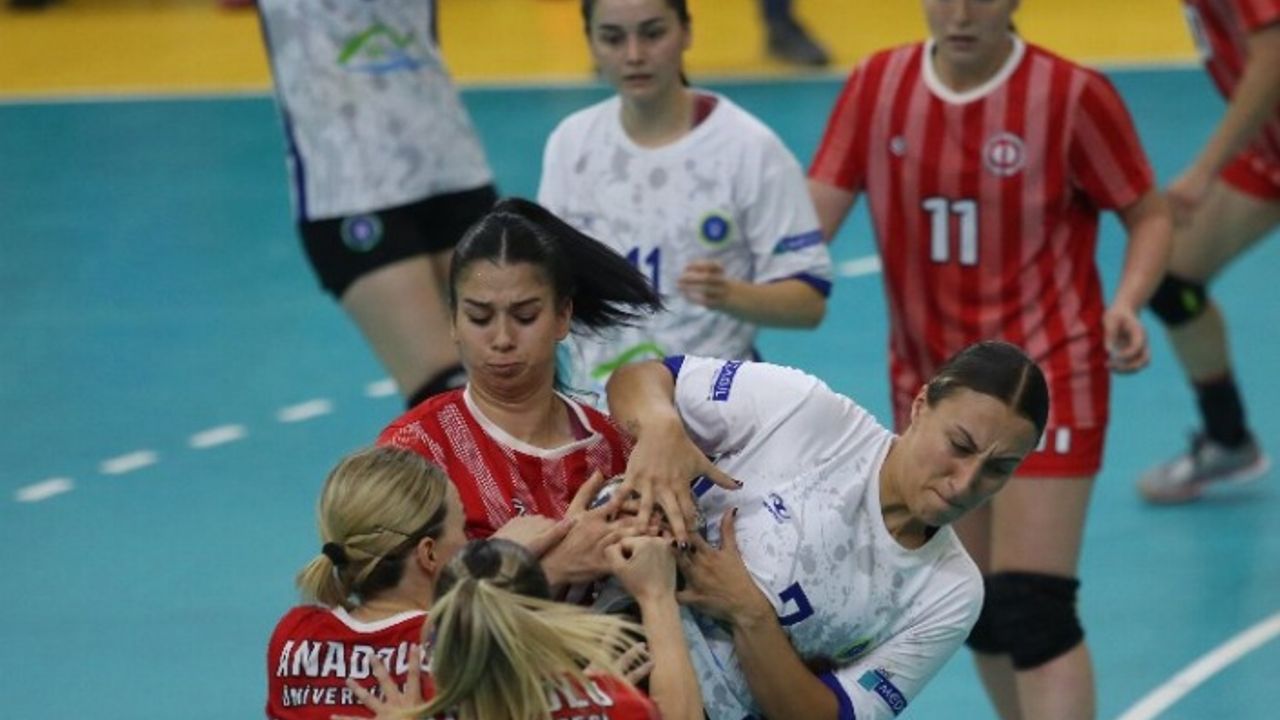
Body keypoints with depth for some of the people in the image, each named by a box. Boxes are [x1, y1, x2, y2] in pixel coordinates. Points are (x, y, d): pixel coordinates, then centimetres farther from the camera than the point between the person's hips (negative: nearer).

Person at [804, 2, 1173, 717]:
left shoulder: (1072, 96, -13)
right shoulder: (877, 88, -2)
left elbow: (1150, 214, -3)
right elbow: (812, 217, -5)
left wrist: (1126, 304, -22)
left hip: (1046, 381, -5)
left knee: (1032, 609, -14)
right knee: (978, 610, 12)